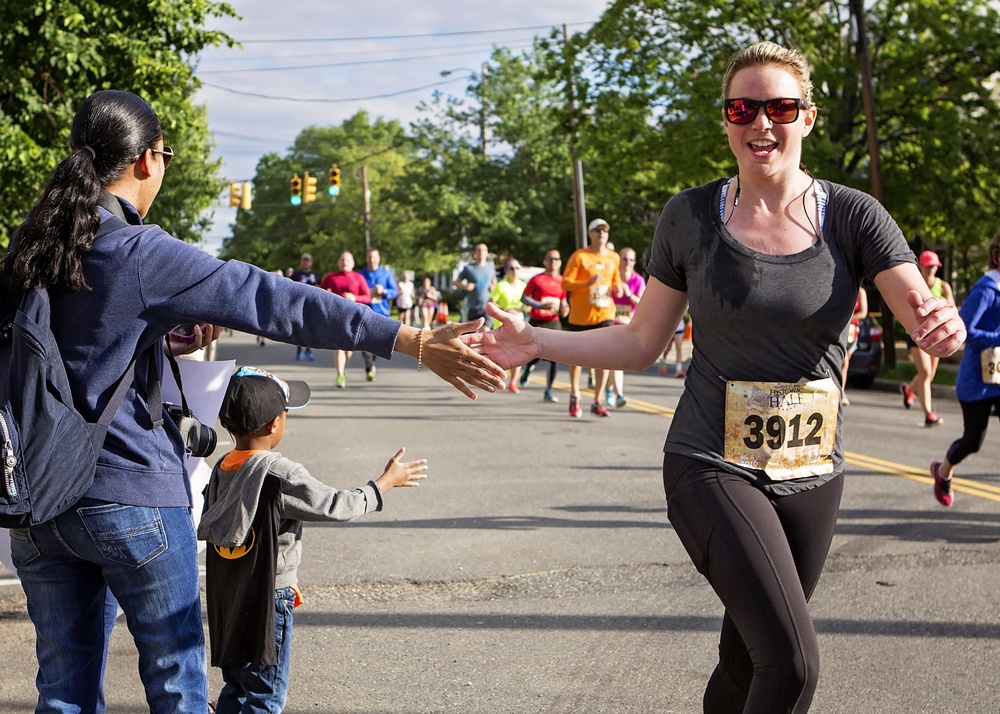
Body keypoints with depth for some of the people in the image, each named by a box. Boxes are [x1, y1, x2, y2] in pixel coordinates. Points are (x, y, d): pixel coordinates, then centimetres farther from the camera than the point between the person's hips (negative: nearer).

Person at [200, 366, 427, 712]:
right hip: (267, 600, -7)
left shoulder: (221, 471, 3)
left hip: (226, 602, 7)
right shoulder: (280, 475, -19)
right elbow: (340, 506, -12)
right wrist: (386, 481, 2)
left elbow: (206, 530, 11)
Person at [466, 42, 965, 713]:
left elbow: (924, 316, -14)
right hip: (713, 466, -2)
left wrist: (945, 325, -38)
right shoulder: (691, 217, -3)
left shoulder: (853, 216, -3)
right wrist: (535, 343, -6)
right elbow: (642, 342, 5)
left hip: (812, 474, 2)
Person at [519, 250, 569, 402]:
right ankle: (527, 370, 30)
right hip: (536, 322, -3)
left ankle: (548, 391, 3)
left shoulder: (562, 281, 9)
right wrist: (541, 306, -17)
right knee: (535, 355, -7)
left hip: (553, 323, 3)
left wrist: (564, 309, -2)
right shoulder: (537, 279, -3)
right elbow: (524, 298, -4)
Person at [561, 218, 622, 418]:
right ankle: (575, 395, 30)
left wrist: (617, 287, 2)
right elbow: (565, 283, -10)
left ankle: (598, 402, -3)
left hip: (605, 313, 3)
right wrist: (587, 283, -25)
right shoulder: (579, 256, -6)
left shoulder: (613, 258, 8)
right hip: (580, 315, -3)